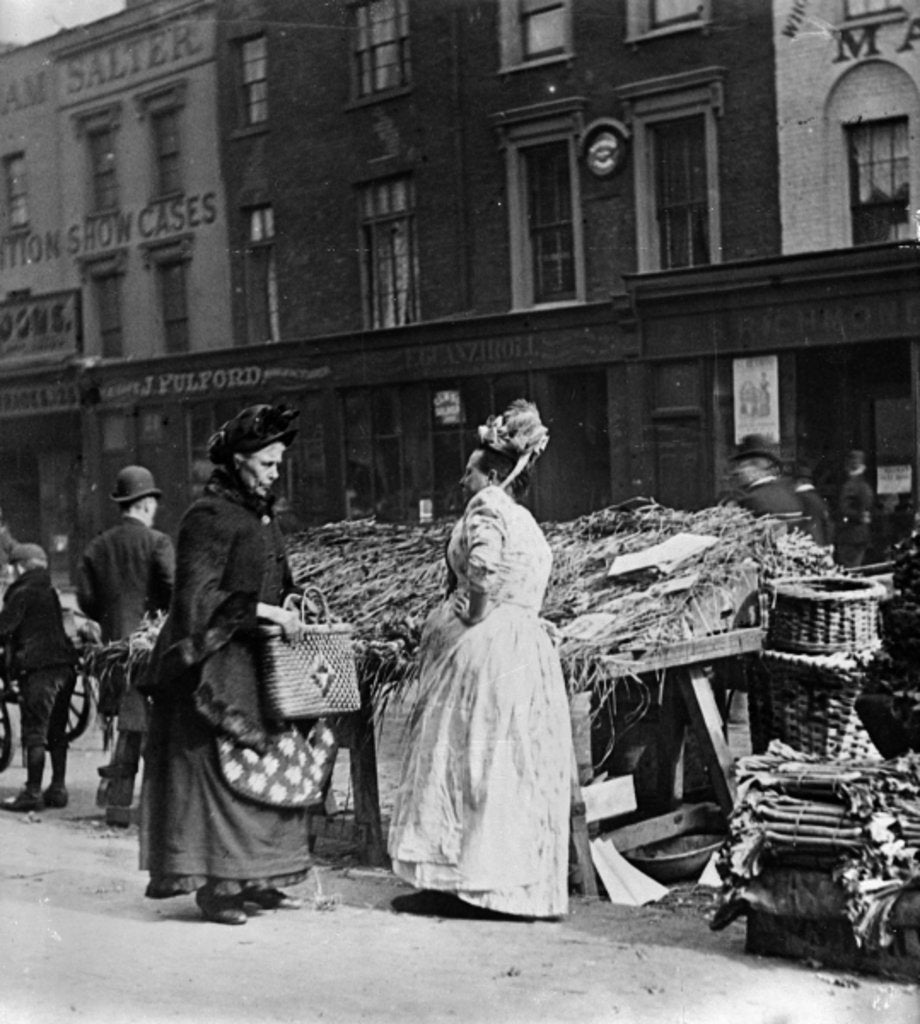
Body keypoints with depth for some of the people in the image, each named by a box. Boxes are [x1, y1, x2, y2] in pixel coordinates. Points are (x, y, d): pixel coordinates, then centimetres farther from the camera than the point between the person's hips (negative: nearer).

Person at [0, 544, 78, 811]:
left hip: (38, 667, -8)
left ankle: (33, 792, -5)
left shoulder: (23, 593, -7)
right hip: (65, 664, 8)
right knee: (57, 731, 12)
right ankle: (58, 789, 16)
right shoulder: (51, 591, 18)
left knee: (35, 732, -5)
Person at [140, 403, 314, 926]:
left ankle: (249, 877, 14)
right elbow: (199, 596, -19)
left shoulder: (263, 515, 15)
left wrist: (291, 612, 6)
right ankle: (211, 883, -1)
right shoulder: (210, 516, -12)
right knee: (217, 765, -7)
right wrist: (265, 611, -21)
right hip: (217, 664, -9)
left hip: (259, 663, 9)